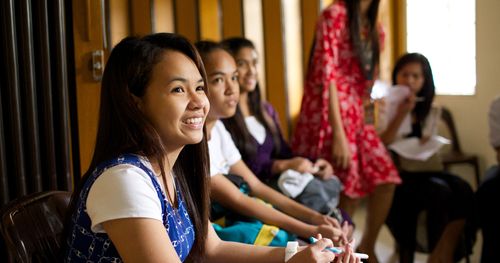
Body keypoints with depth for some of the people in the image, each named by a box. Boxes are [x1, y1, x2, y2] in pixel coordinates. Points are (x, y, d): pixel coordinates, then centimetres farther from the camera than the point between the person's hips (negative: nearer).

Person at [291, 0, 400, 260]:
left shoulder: (374, 27, 14)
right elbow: (326, 76, -17)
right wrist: (338, 135, -20)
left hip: (356, 116, 8)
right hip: (328, 116, -7)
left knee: (385, 180, 0)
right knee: (348, 193, -4)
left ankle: (367, 247, 19)